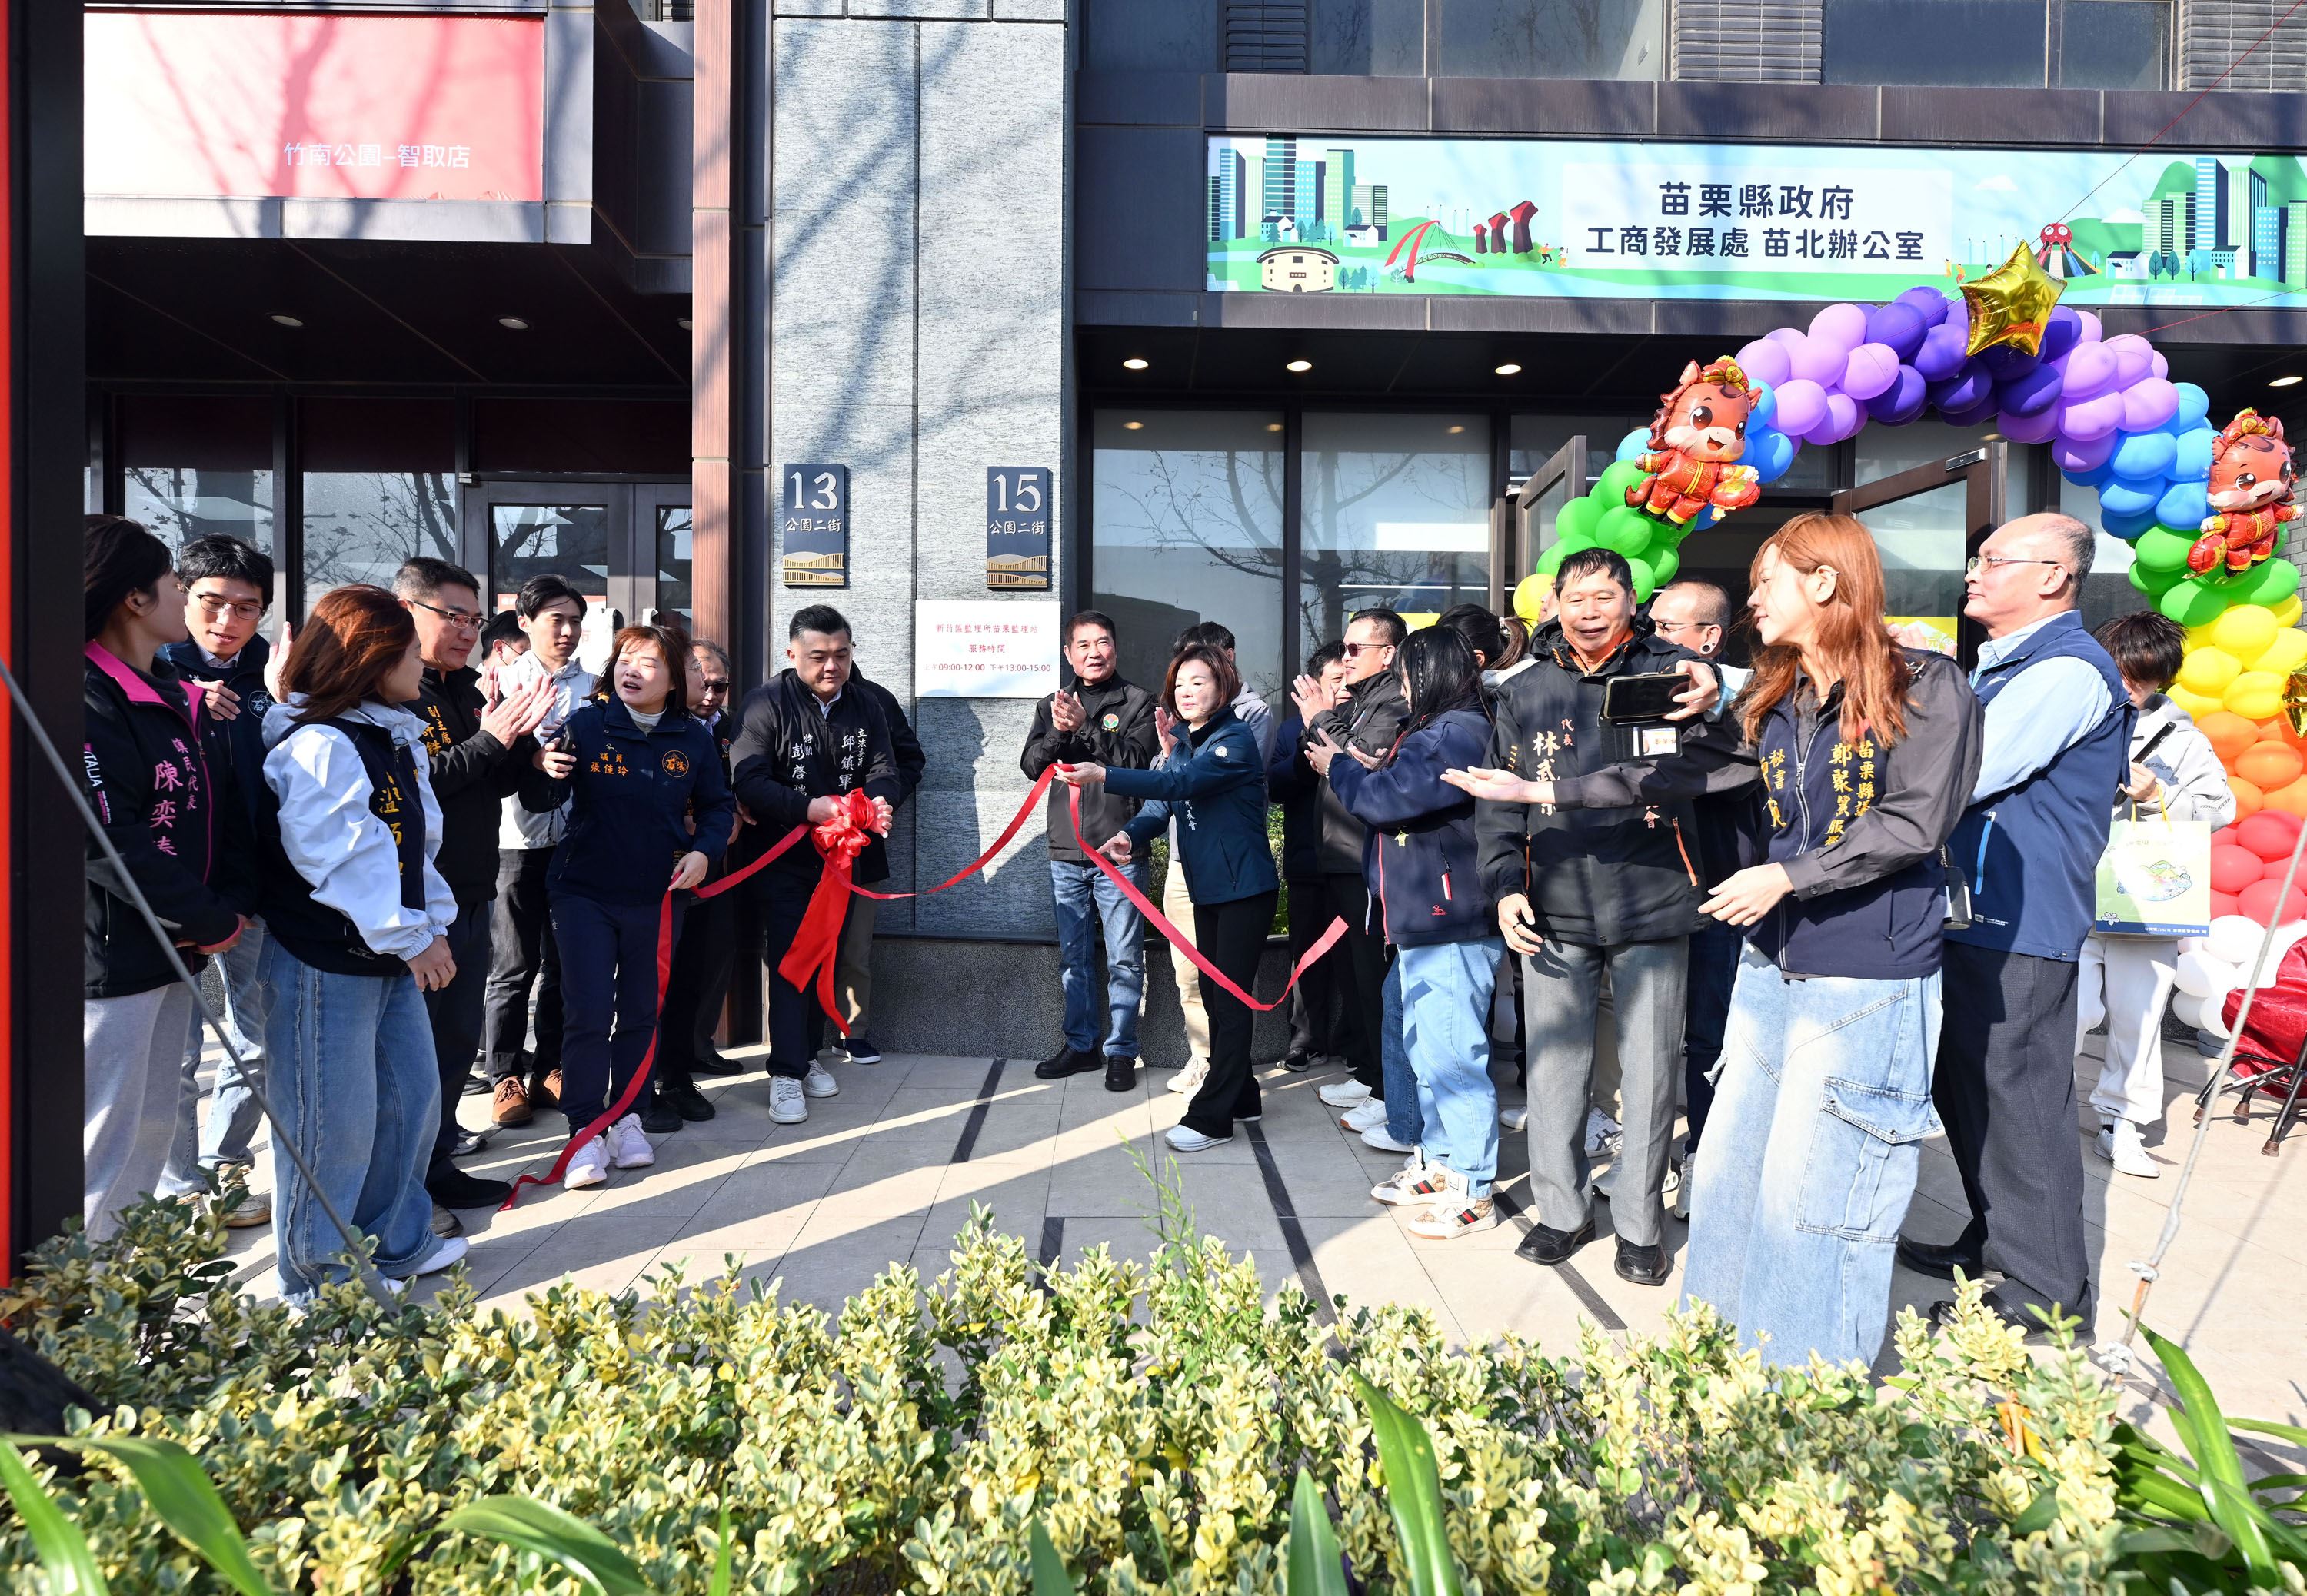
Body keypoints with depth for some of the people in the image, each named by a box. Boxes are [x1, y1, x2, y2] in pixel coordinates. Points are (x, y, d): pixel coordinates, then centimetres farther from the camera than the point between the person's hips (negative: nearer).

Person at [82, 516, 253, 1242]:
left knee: (154, 1127, 17)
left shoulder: (176, 694, 12)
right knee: (105, 1142, 0)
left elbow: (225, 808, 11)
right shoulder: (86, 700, -16)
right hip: (112, 959, -9)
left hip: (176, 947, 9)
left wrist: (233, 904, -3)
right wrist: (210, 923, -14)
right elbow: (112, 842, -21)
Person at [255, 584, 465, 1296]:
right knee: (335, 1124, 2)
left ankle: (398, 1244, 36)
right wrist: (412, 939, -17)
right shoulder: (317, 745, -18)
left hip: (394, 958, 10)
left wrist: (435, 923, 4)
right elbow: (344, 861, -23)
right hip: (325, 966, -10)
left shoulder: (397, 737, 13)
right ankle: (320, 1280, 19)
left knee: (413, 1097, 18)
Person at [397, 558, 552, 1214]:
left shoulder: (467, 690, 13)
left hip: (472, 893, 8)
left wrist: (520, 735, -3)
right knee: (421, 1035, 2)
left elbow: (502, 783, 15)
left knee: (461, 1031, 17)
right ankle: (427, 1167, 14)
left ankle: (440, 1130, 32)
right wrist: (486, 740, -22)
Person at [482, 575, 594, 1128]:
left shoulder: (592, 686, 9)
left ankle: (549, 1069, 23)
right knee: (515, 964, 2)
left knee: (564, 962, 10)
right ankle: (506, 1077, 15)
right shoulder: (504, 679, 2)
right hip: (517, 839, -3)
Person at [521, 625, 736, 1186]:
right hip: (585, 893, -2)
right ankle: (585, 1130, 7)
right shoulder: (585, 725, -7)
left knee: (642, 1013, 13)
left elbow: (717, 806, 9)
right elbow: (541, 802, -8)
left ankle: (626, 1119, 27)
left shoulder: (693, 738, -1)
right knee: (589, 1014, -4)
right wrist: (542, 771, -30)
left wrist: (704, 850, -9)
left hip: (660, 897, 2)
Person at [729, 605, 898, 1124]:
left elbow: (883, 769, -3)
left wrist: (879, 800, -27)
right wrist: (808, 807, -34)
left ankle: (808, 1055, 28)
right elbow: (746, 779, -23)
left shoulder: (865, 706, 1)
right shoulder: (767, 703, -15)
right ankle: (786, 1073, 0)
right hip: (783, 858, -5)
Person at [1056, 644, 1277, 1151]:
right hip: (1206, 886, 9)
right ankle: (1240, 1098, 29)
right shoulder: (1184, 741, 10)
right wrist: (1130, 835, -20)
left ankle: (1210, 1117, 0)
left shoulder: (1236, 738, -15)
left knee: (1230, 998, -5)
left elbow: (1183, 784, -31)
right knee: (1215, 995, 15)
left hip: (1244, 886, -9)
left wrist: (1104, 776, -39)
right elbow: (1163, 804, 2)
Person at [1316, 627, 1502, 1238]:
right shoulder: (1439, 729, 17)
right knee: (1426, 1049, 19)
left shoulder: (1458, 733, -17)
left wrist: (1340, 768, -3)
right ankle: (1438, 1161, 31)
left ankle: (1473, 1191, 3)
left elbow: (1388, 799, -20)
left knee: (1454, 1051, -6)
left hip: (1452, 926, -11)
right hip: (1424, 920, 11)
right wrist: (1375, 769, 6)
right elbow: (1400, 791, 22)